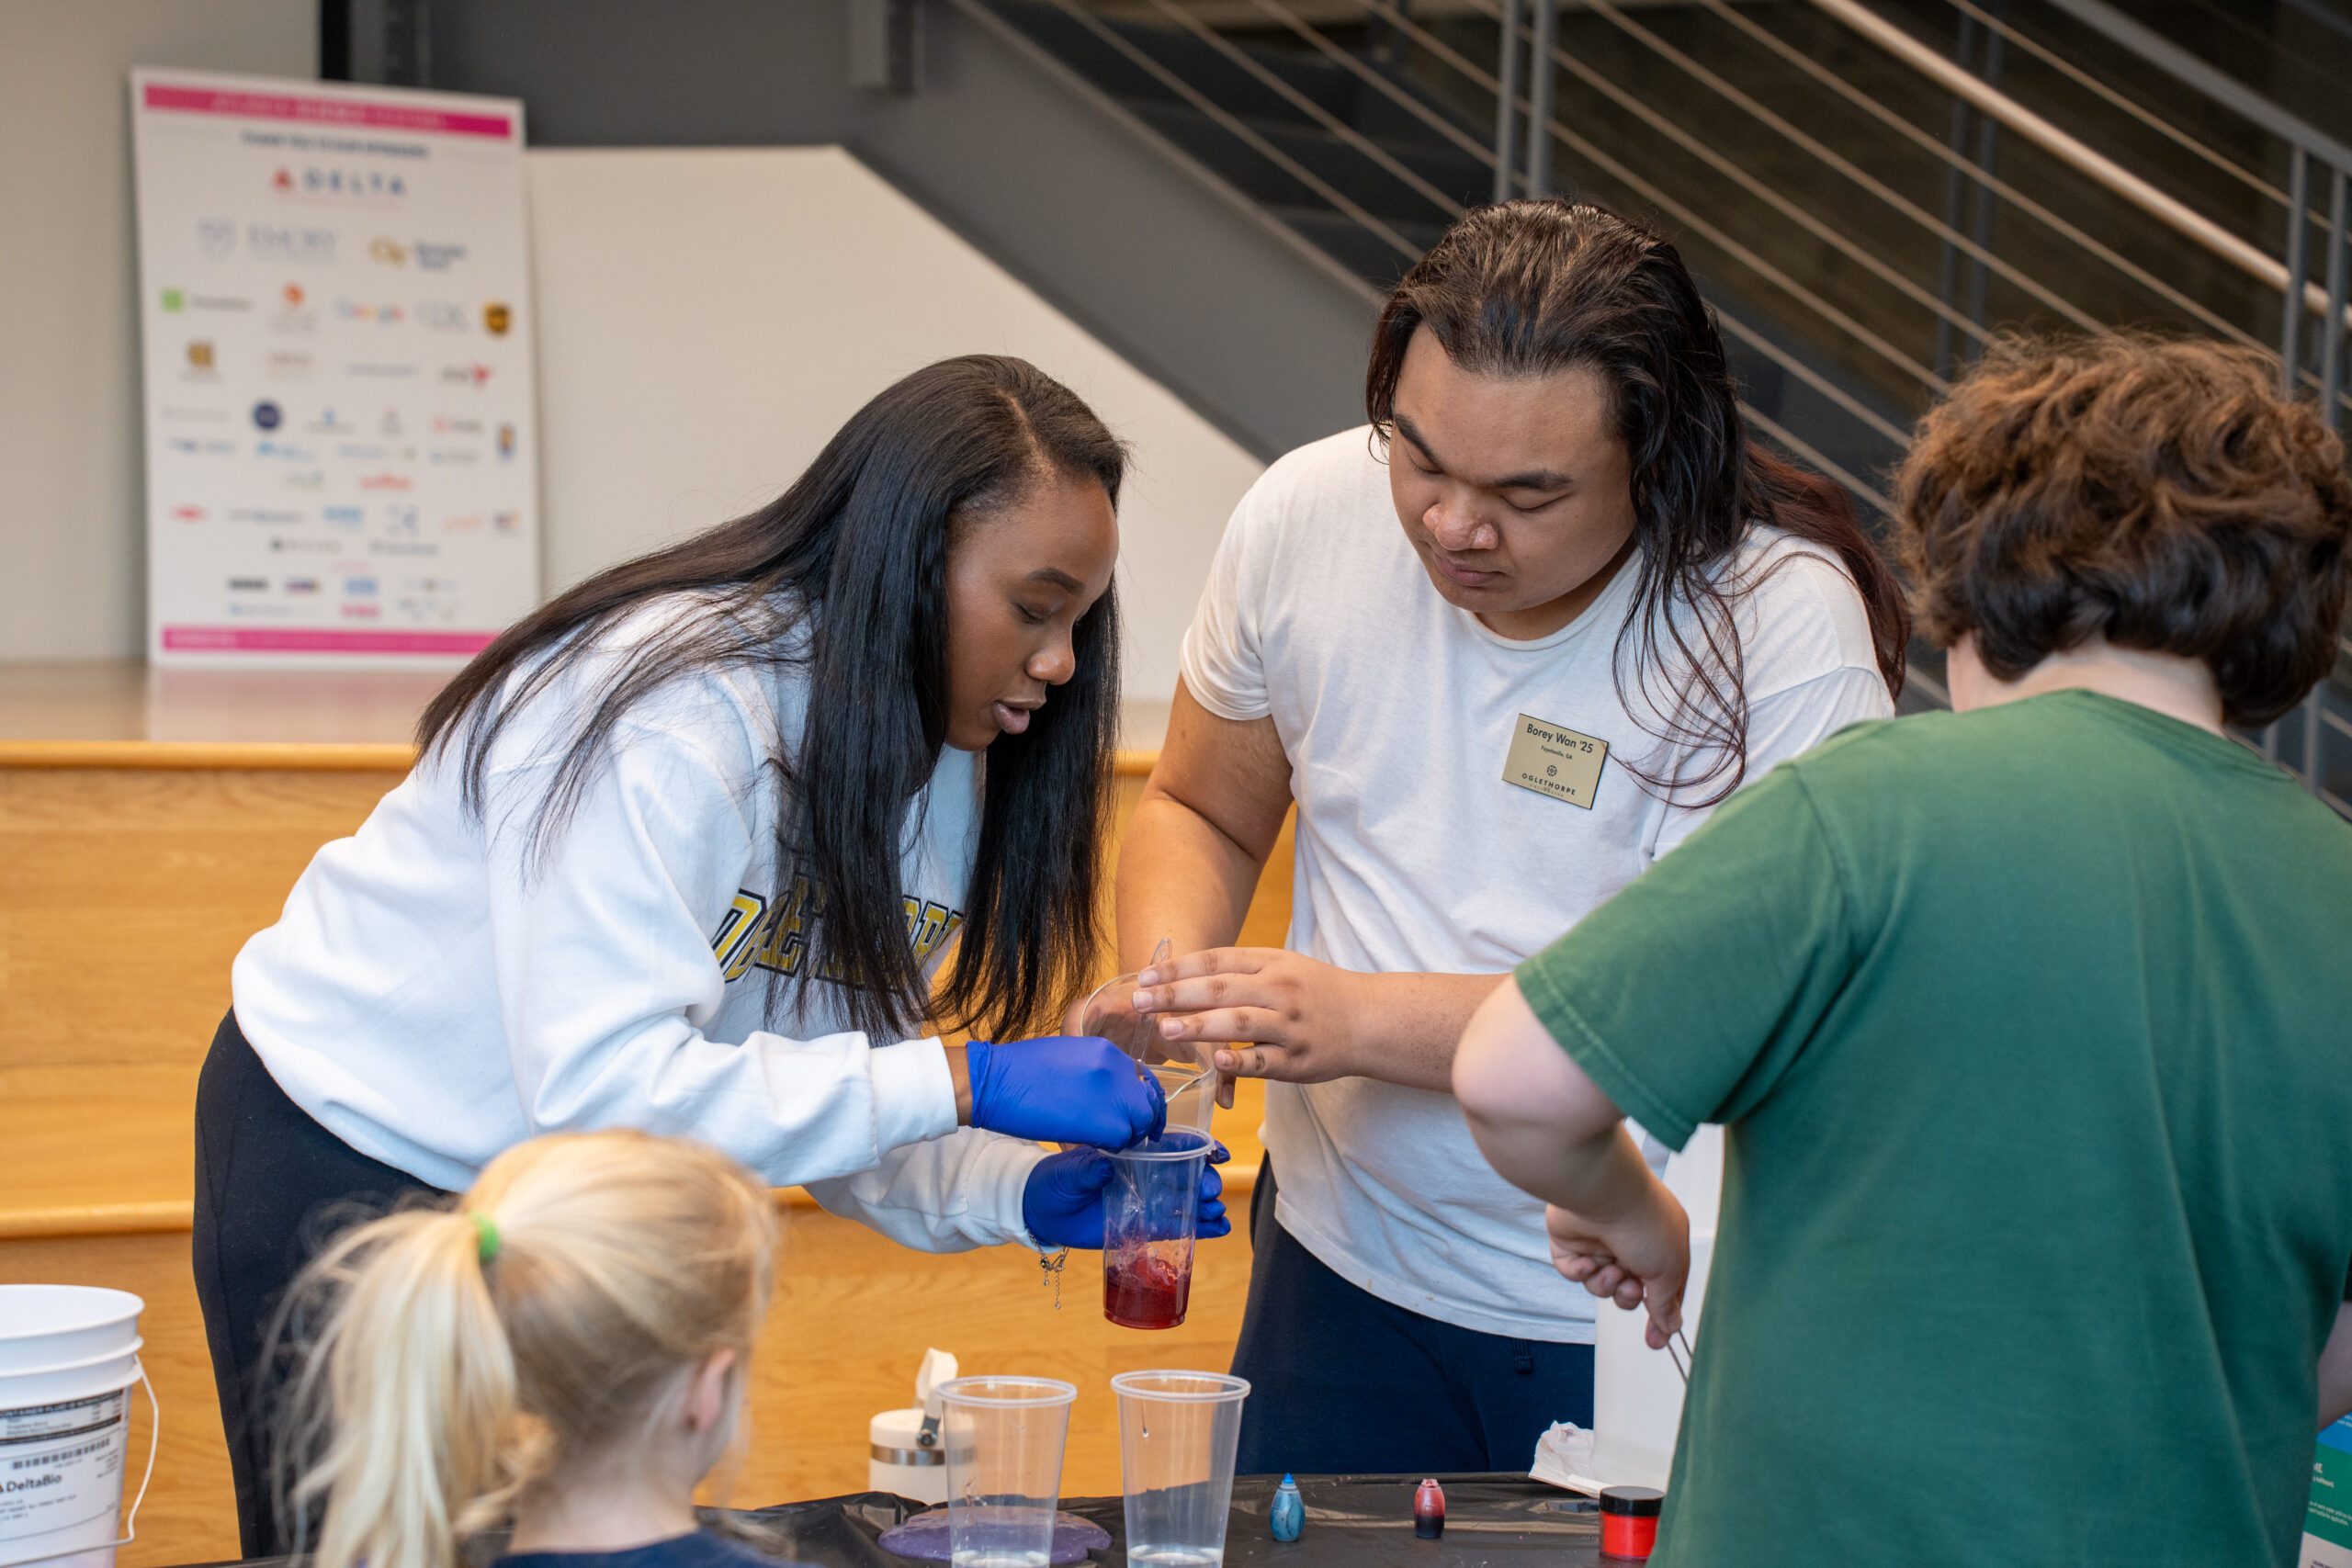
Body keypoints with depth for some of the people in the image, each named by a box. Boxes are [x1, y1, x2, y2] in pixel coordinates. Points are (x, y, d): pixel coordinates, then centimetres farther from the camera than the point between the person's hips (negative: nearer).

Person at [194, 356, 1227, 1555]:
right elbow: (597, 1084, -37)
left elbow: (818, 1094, -3)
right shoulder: (674, 710, -29)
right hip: (348, 1152, -7)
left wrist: (1024, 1195, -20)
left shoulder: (938, 768, -3)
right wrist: (960, 1081, -37)